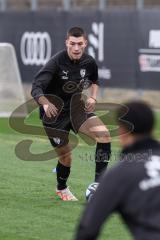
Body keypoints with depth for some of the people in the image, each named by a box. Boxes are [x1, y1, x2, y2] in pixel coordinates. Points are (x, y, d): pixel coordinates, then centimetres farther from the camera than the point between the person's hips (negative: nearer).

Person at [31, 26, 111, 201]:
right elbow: (36, 88, -31)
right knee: (65, 157, 0)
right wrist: (46, 104, -51)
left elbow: (94, 80, 19)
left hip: (76, 108, 4)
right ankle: (61, 188, 33)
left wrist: (93, 97, 0)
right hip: (54, 114, -4)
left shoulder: (89, 62, -6)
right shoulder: (57, 62, -23)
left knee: (104, 135, -19)